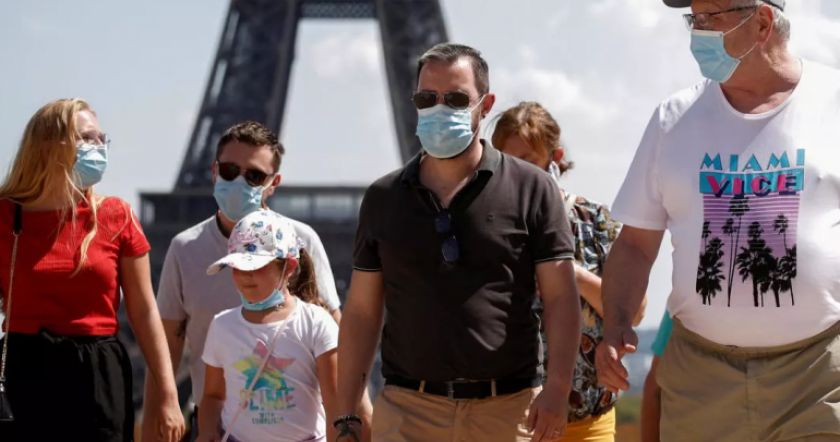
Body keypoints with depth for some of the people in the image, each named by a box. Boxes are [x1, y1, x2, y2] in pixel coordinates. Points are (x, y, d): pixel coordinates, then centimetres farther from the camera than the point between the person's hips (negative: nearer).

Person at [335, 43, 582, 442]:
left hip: (508, 409, -1)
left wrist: (557, 388, -13)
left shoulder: (530, 189, 4)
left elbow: (561, 298, 0)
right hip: (407, 409, 1)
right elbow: (361, 312, 12)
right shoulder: (383, 199, 11)